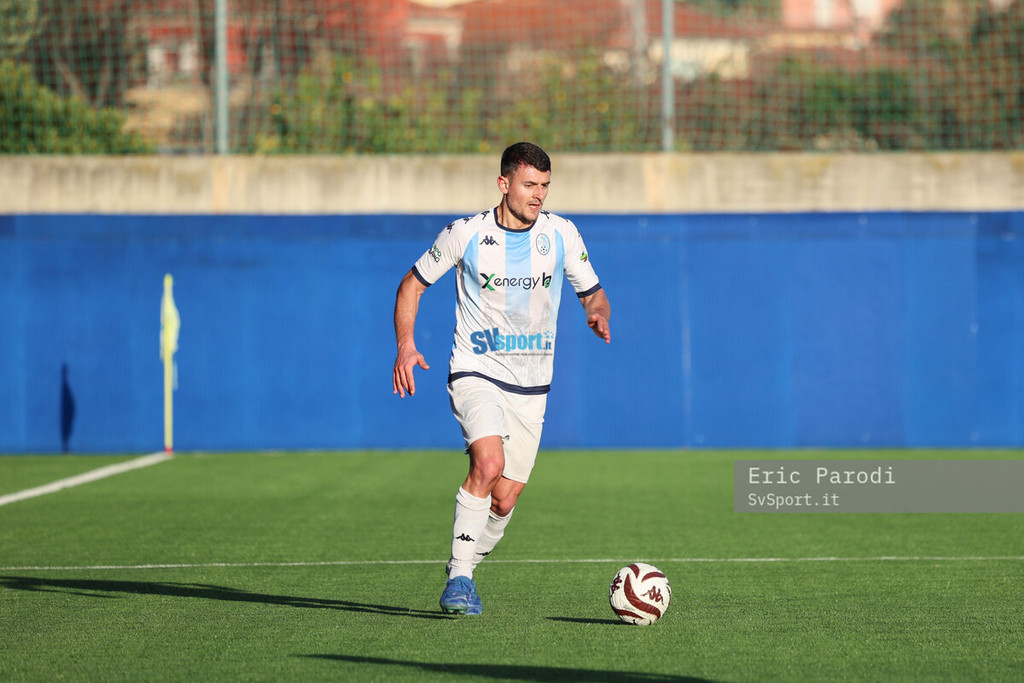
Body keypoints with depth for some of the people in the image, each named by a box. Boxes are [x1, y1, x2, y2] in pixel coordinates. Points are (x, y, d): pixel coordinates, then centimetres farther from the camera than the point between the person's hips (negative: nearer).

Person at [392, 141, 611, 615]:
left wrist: (597, 313, -14)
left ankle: (466, 566, 32)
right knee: (489, 462, -28)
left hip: (532, 385, 4)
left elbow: (593, 293, 11)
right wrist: (405, 345, -10)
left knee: (504, 499, 5)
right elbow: (413, 284, 4)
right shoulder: (465, 234, -7)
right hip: (476, 375, -4)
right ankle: (459, 577, -21)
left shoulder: (561, 234, 0)